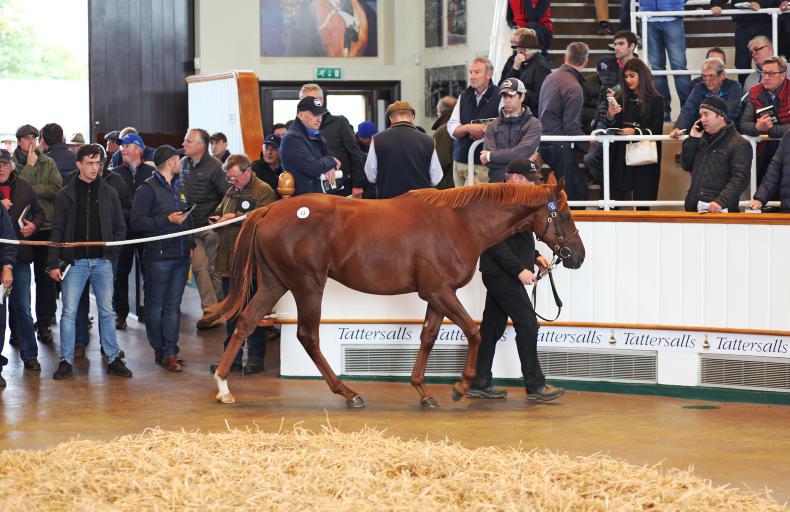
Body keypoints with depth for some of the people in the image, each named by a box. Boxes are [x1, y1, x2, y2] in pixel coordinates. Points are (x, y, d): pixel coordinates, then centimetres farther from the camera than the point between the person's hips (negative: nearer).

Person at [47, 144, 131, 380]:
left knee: (107, 311, 5)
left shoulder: (109, 193, 6)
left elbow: (120, 228, 10)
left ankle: (114, 359, 12)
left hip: (102, 261, 1)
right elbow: (57, 231, 1)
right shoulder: (65, 195, 2)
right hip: (74, 261, -1)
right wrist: (54, 263, -5)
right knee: (69, 312, -1)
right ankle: (66, 361, 5)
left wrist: (112, 252, -3)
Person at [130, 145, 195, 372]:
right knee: (155, 305, 1)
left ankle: (170, 352, 4)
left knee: (173, 305, 5)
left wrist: (191, 243, 14)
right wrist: (167, 220, -16)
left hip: (181, 257, 7)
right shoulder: (148, 189, -6)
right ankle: (160, 350, 9)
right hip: (158, 257, -7)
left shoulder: (180, 187, 18)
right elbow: (136, 222, -14)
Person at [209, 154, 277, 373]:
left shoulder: (264, 192, -6)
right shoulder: (231, 192, 19)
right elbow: (220, 214, 31)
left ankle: (256, 357, 5)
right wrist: (217, 220, 8)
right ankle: (232, 356, 20)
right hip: (229, 262, 8)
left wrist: (236, 217, -17)